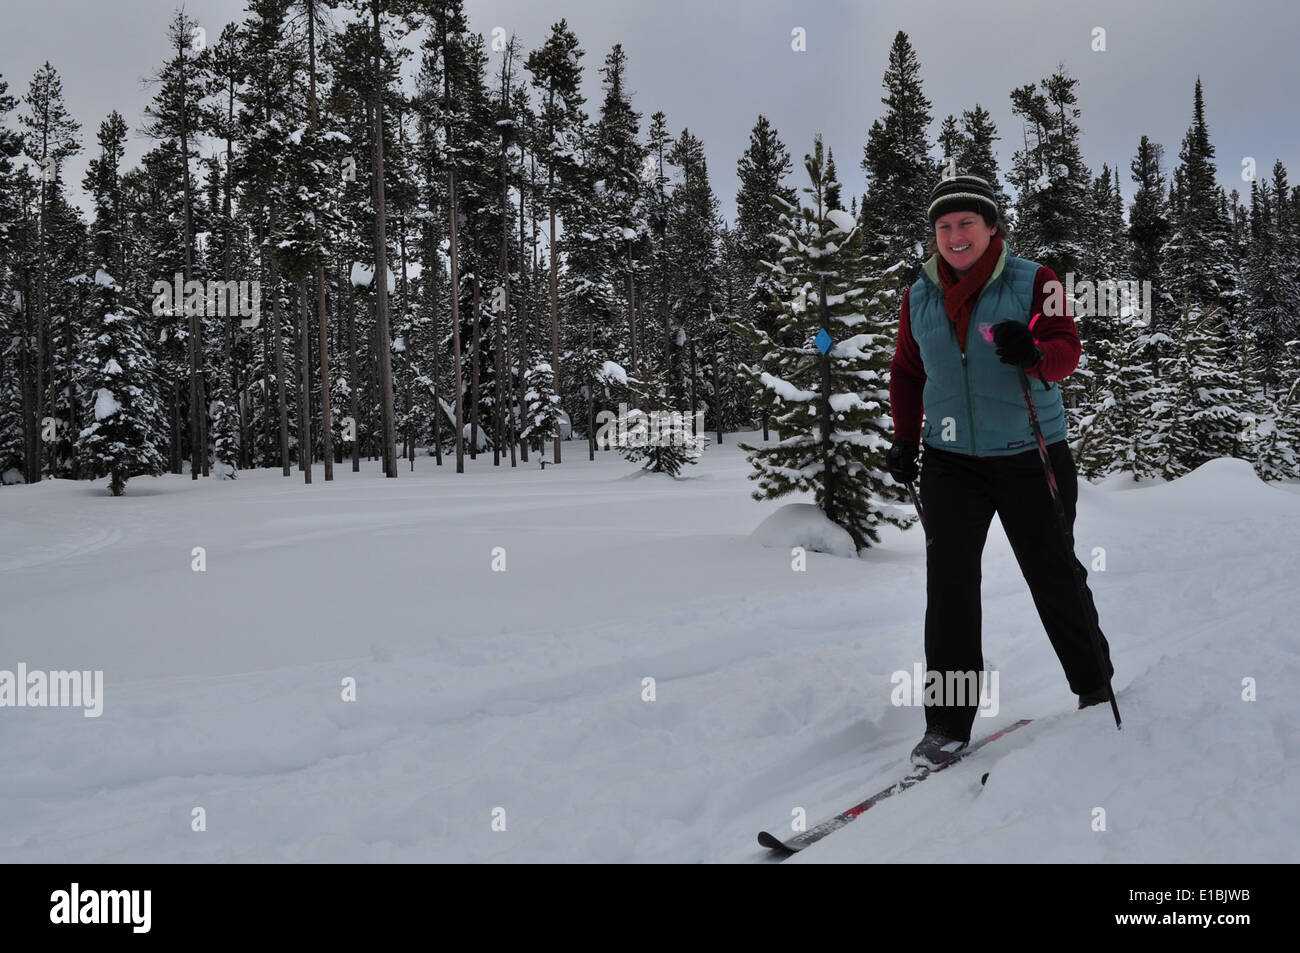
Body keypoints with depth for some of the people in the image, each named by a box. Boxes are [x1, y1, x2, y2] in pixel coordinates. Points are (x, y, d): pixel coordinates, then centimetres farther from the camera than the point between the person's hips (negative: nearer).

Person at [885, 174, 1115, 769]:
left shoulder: (1034, 281, -3)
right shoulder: (919, 296, 6)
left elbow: (1066, 349, -12)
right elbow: (907, 373, 16)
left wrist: (1033, 353, -35)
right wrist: (905, 441, 8)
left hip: (1031, 455, -2)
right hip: (951, 460, 2)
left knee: (1054, 576, 8)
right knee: (949, 583, -6)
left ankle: (1095, 688, 33)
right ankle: (948, 722, 1)